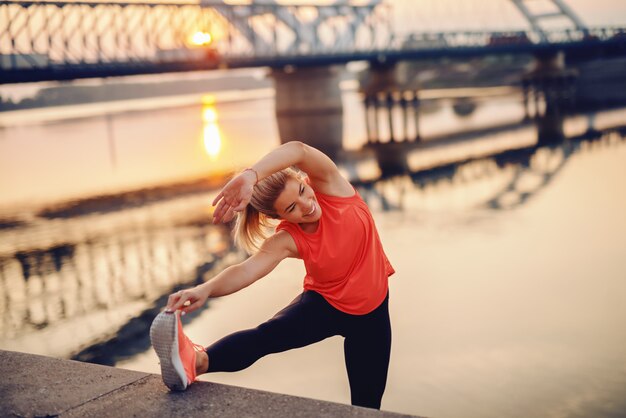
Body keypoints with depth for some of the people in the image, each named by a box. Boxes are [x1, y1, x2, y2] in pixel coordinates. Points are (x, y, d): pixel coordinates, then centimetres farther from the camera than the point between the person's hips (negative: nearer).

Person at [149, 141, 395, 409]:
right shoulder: (287, 239, -21)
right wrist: (204, 290, -58)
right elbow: (248, 270, -39)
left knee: (366, 405, 4)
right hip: (325, 304, -1)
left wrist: (250, 175, -54)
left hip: (372, 310, 2)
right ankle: (196, 361, -52)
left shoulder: (330, 186, -19)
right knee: (267, 334, -31)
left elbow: (299, 150, -39)